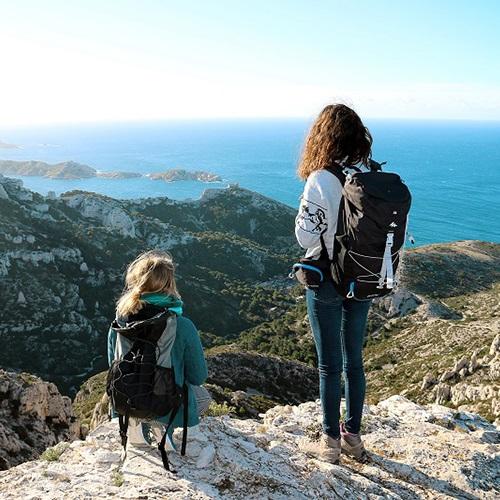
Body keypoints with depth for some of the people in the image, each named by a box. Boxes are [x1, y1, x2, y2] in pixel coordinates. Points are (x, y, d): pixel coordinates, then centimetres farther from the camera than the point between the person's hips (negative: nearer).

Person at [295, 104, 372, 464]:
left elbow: (306, 236, -16)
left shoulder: (321, 180, -19)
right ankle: (353, 437, 31)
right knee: (354, 360, 17)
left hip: (328, 281, -5)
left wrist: (304, 208, 0)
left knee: (330, 364, 7)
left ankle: (331, 443, 22)